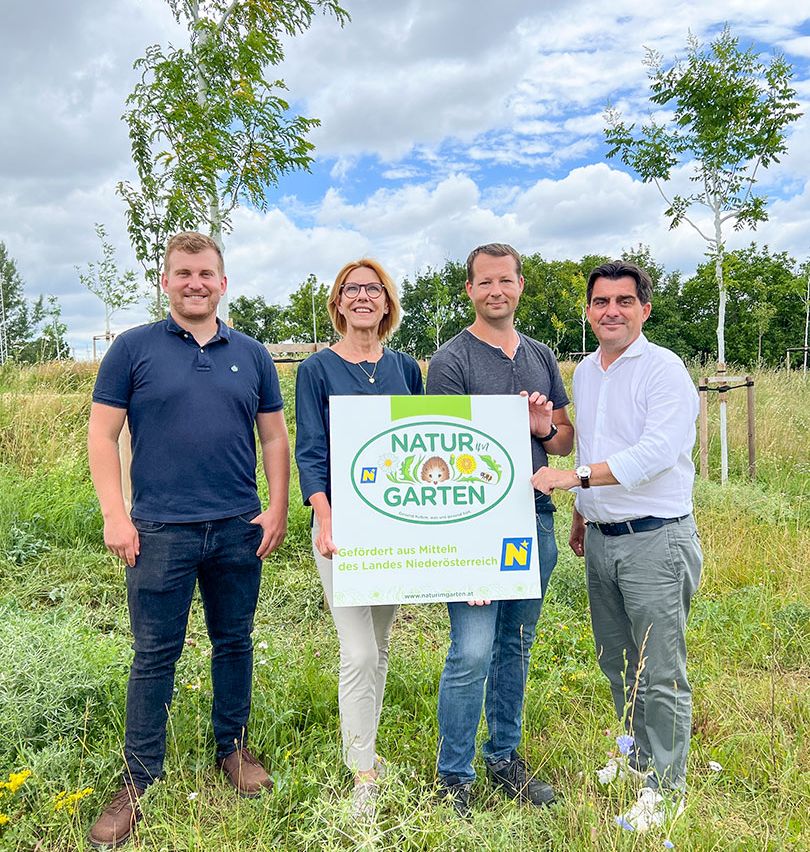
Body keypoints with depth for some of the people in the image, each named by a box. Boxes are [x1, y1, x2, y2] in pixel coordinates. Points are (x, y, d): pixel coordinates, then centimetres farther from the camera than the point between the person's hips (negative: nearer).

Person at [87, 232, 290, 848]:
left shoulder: (251, 354, 8)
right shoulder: (133, 349, 1)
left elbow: (274, 436, 10)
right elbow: (102, 434, -1)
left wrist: (278, 508, 2)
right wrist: (115, 515, -9)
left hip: (239, 530, 3)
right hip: (161, 532, -2)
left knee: (235, 643, 15)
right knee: (155, 657, 6)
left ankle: (234, 749, 35)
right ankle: (139, 782, 23)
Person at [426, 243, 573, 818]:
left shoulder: (542, 356, 13)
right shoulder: (452, 361, -5)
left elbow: (566, 442, 17)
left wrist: (544, 428, -8)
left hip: (535, 518, 6)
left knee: (517, 645, 15)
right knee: (472, 653, -6)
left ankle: (505, 757, 32)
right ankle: (454, 777, 12)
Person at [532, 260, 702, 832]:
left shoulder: (664, 370, -12)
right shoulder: (584, 372, 12)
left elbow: (656, 452, -25)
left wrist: (576, 477, -28)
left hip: (655, 540, -7)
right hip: (601, 541, 7)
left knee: (660, 673, 2)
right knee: (616, 662, 19)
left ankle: (664, 789, 19)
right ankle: (637, 753, 39)